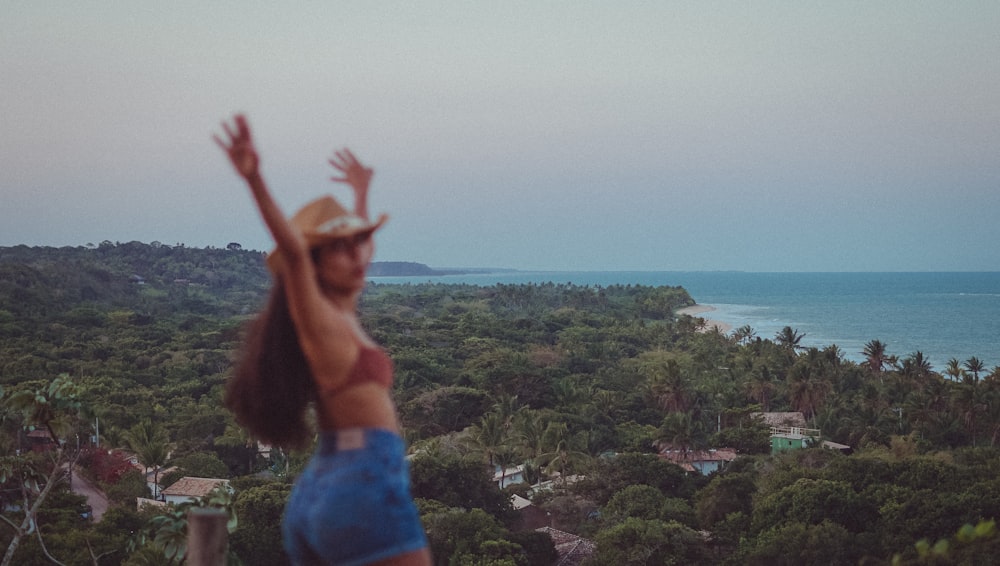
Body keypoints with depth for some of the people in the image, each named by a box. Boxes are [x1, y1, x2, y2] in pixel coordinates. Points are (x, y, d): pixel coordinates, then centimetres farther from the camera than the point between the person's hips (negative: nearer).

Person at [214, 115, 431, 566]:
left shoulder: (341, 315, 18)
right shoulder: (319, 320, -6)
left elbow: (359, 245, 36)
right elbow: (291, 249, -23)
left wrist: (361, 193, 51)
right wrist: (255, 181, -37)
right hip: (367, 478, -10)